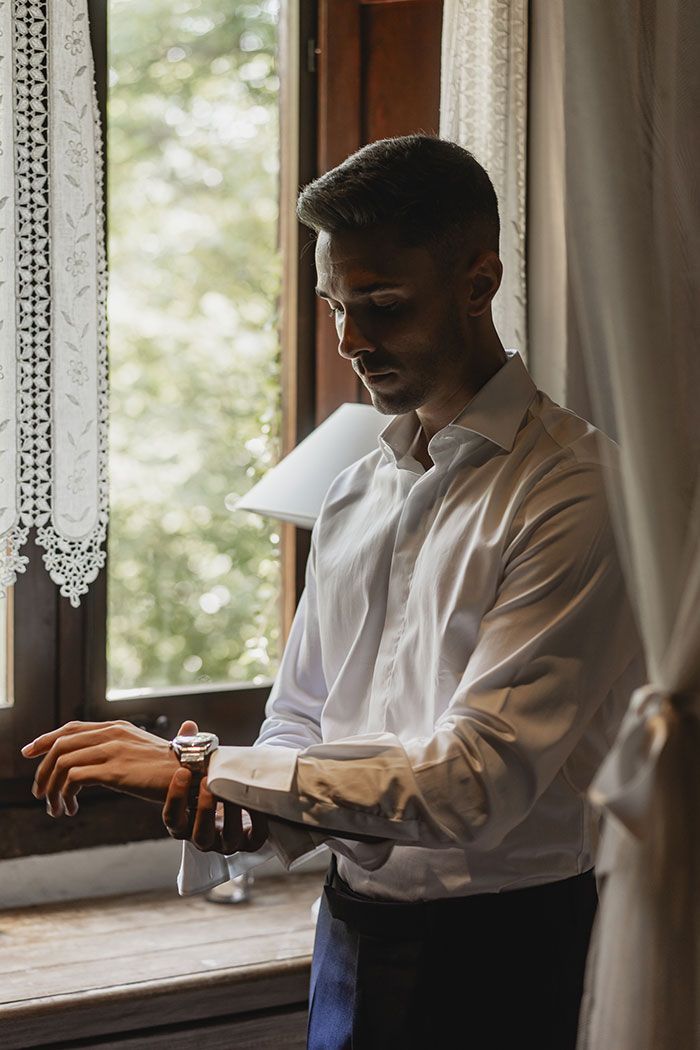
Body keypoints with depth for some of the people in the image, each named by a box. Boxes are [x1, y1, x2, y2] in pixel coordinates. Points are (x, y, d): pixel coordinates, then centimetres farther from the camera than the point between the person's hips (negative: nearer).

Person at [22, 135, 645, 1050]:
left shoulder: (575, 491, -15)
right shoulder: (354, 494, 9)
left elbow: (481, 775, -22)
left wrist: (205, 775, -21)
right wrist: (239, 813, -9)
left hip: (500, 955, -6)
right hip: (350, 936, 6)